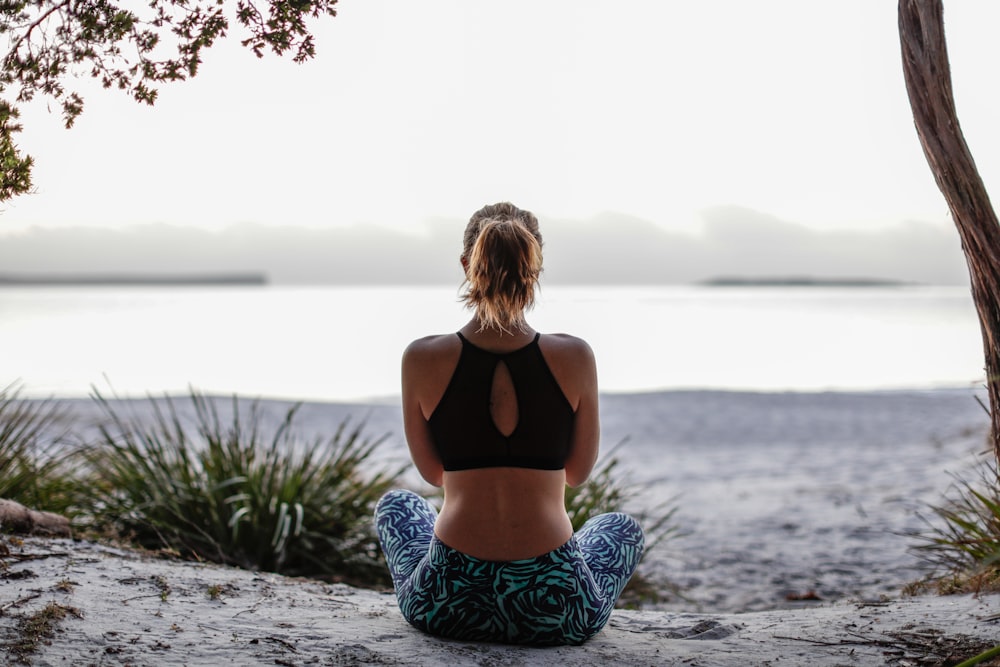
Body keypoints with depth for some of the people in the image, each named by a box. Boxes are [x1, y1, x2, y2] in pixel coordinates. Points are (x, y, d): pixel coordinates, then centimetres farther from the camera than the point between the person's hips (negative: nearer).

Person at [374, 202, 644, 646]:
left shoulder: (422, 359, -8)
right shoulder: (574, 357, -8)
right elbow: (578, 472, 7)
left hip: (447, 605, 0)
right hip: (554, 610, 0)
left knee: (395, 505, 36)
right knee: (623, 527, 36)